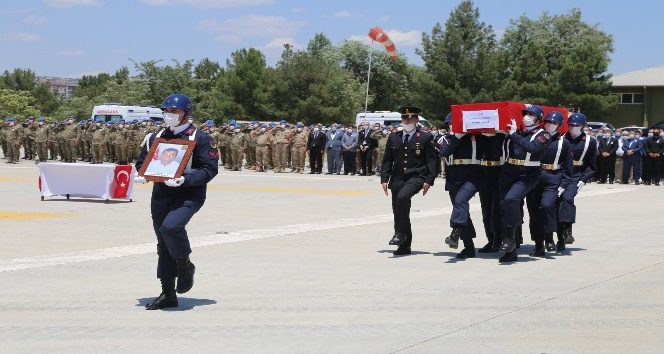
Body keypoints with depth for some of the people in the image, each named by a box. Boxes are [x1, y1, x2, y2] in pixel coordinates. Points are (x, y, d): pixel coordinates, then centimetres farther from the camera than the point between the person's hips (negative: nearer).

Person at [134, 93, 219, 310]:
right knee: (163, 246, 8)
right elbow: (142, 162, 21)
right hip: (160, 195, 6)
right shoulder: (156, 138, 13)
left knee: (171, 226, -31)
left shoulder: (200, 139, -4)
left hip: (189, 195, -6)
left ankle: (185, 267, -4)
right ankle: (168, 294, 19)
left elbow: (210, 169, -11)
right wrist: (140, 175, -3)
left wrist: (185, 179, -24)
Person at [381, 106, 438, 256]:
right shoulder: (393, 138, 13)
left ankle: (400, 233, -22)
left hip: (416, 177, -5)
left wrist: (429, 180, -9)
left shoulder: (425, 138, 2)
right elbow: (387, 160, 14)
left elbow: (432, 161, 0)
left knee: (402, 197, -31)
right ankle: (404, 245, 15)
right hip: (397, 178, 5)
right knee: (398, 211, 5)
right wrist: (384, 179, 4)